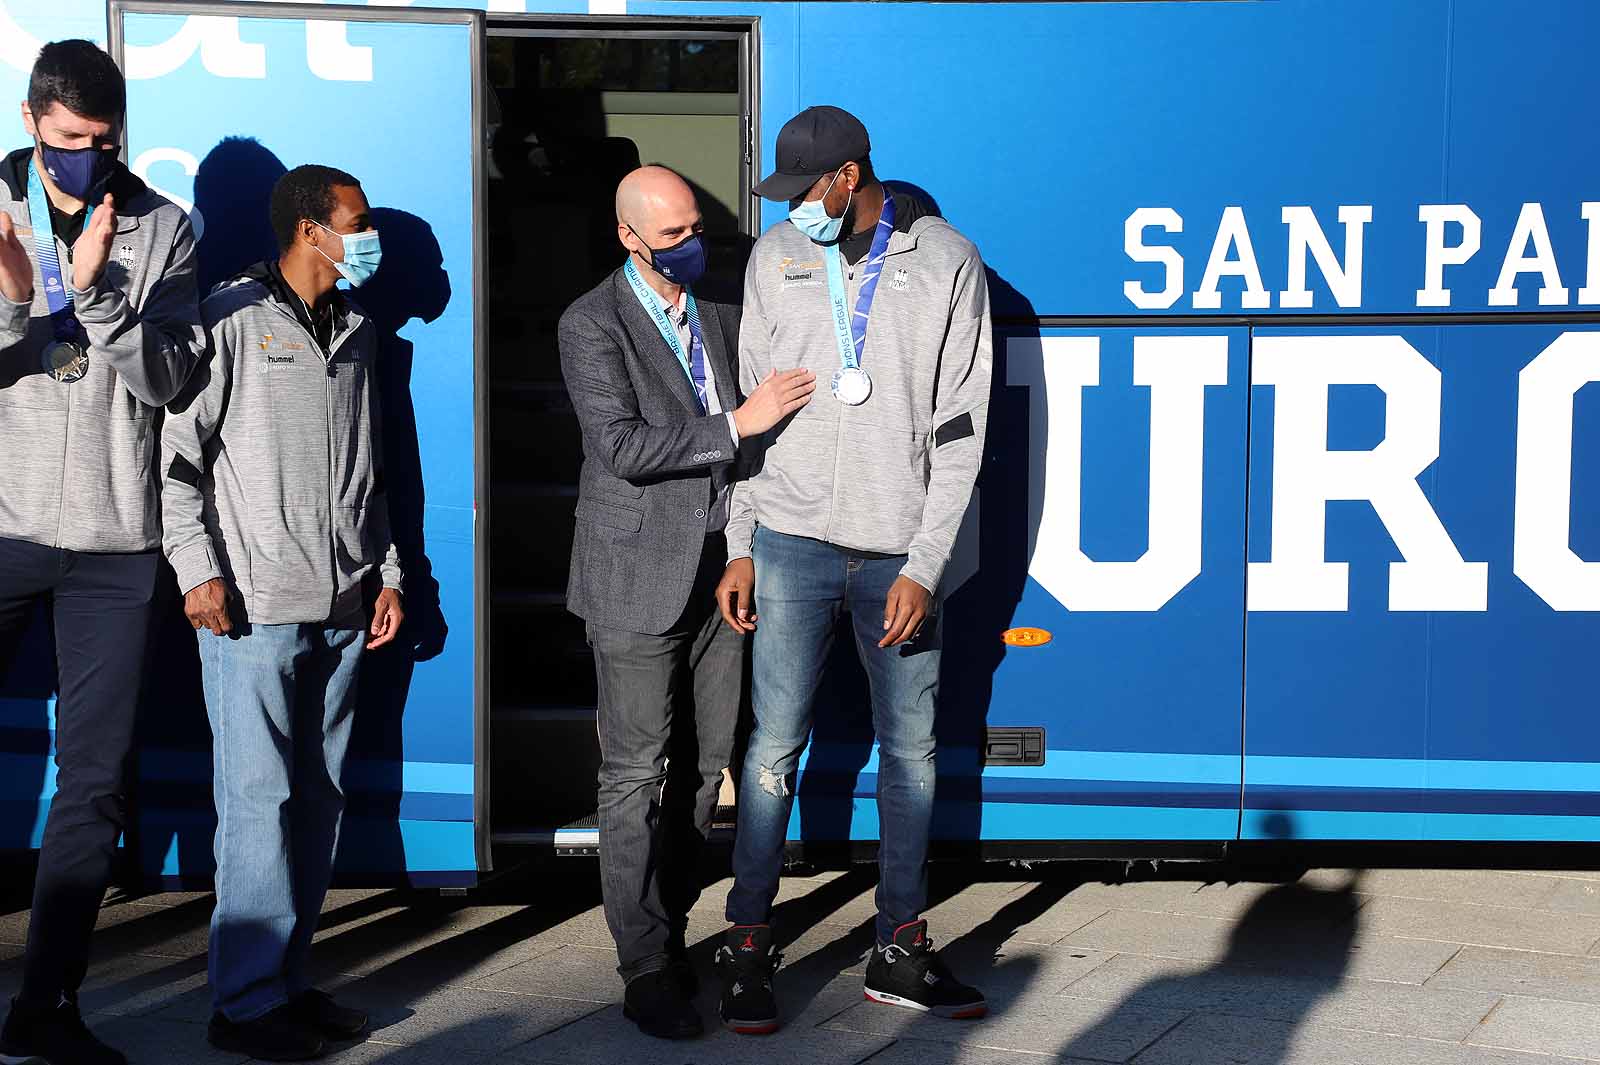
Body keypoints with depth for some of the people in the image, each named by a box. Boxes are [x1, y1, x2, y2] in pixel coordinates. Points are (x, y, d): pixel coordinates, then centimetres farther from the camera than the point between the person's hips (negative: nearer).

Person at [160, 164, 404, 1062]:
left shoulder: (356, 333, 17)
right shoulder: (234, 320, -3)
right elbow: (177, 452, -5)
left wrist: (386, 572, 15)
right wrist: (198, 568, -12)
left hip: (342, 609, 6)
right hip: (254, 607, -6)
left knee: (320, 802, 8)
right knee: (261, 802, -6)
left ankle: (290, 979, 18)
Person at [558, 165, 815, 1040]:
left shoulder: (722, 316, 12)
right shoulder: (592, 325, -7)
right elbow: (622, 445, -18)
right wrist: (736, 423, -19)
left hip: (717, 573, 6)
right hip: (638, 582, -6)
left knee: (704, 768, 9)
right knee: (636, 777, 0)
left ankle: (671, 929, 23)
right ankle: (646, 973, 7)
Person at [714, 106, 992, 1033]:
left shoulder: (947, 263, -1)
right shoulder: (777, 258, 6)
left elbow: (960, 428, -2)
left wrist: (925, 567, -8)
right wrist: (741, 547, 4)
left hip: (901, 553, 0)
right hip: (794, 541, 1)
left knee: (912, 751, 7)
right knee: (775, 749, -1)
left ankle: (901, 950, 19)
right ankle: (749, 947, 11)